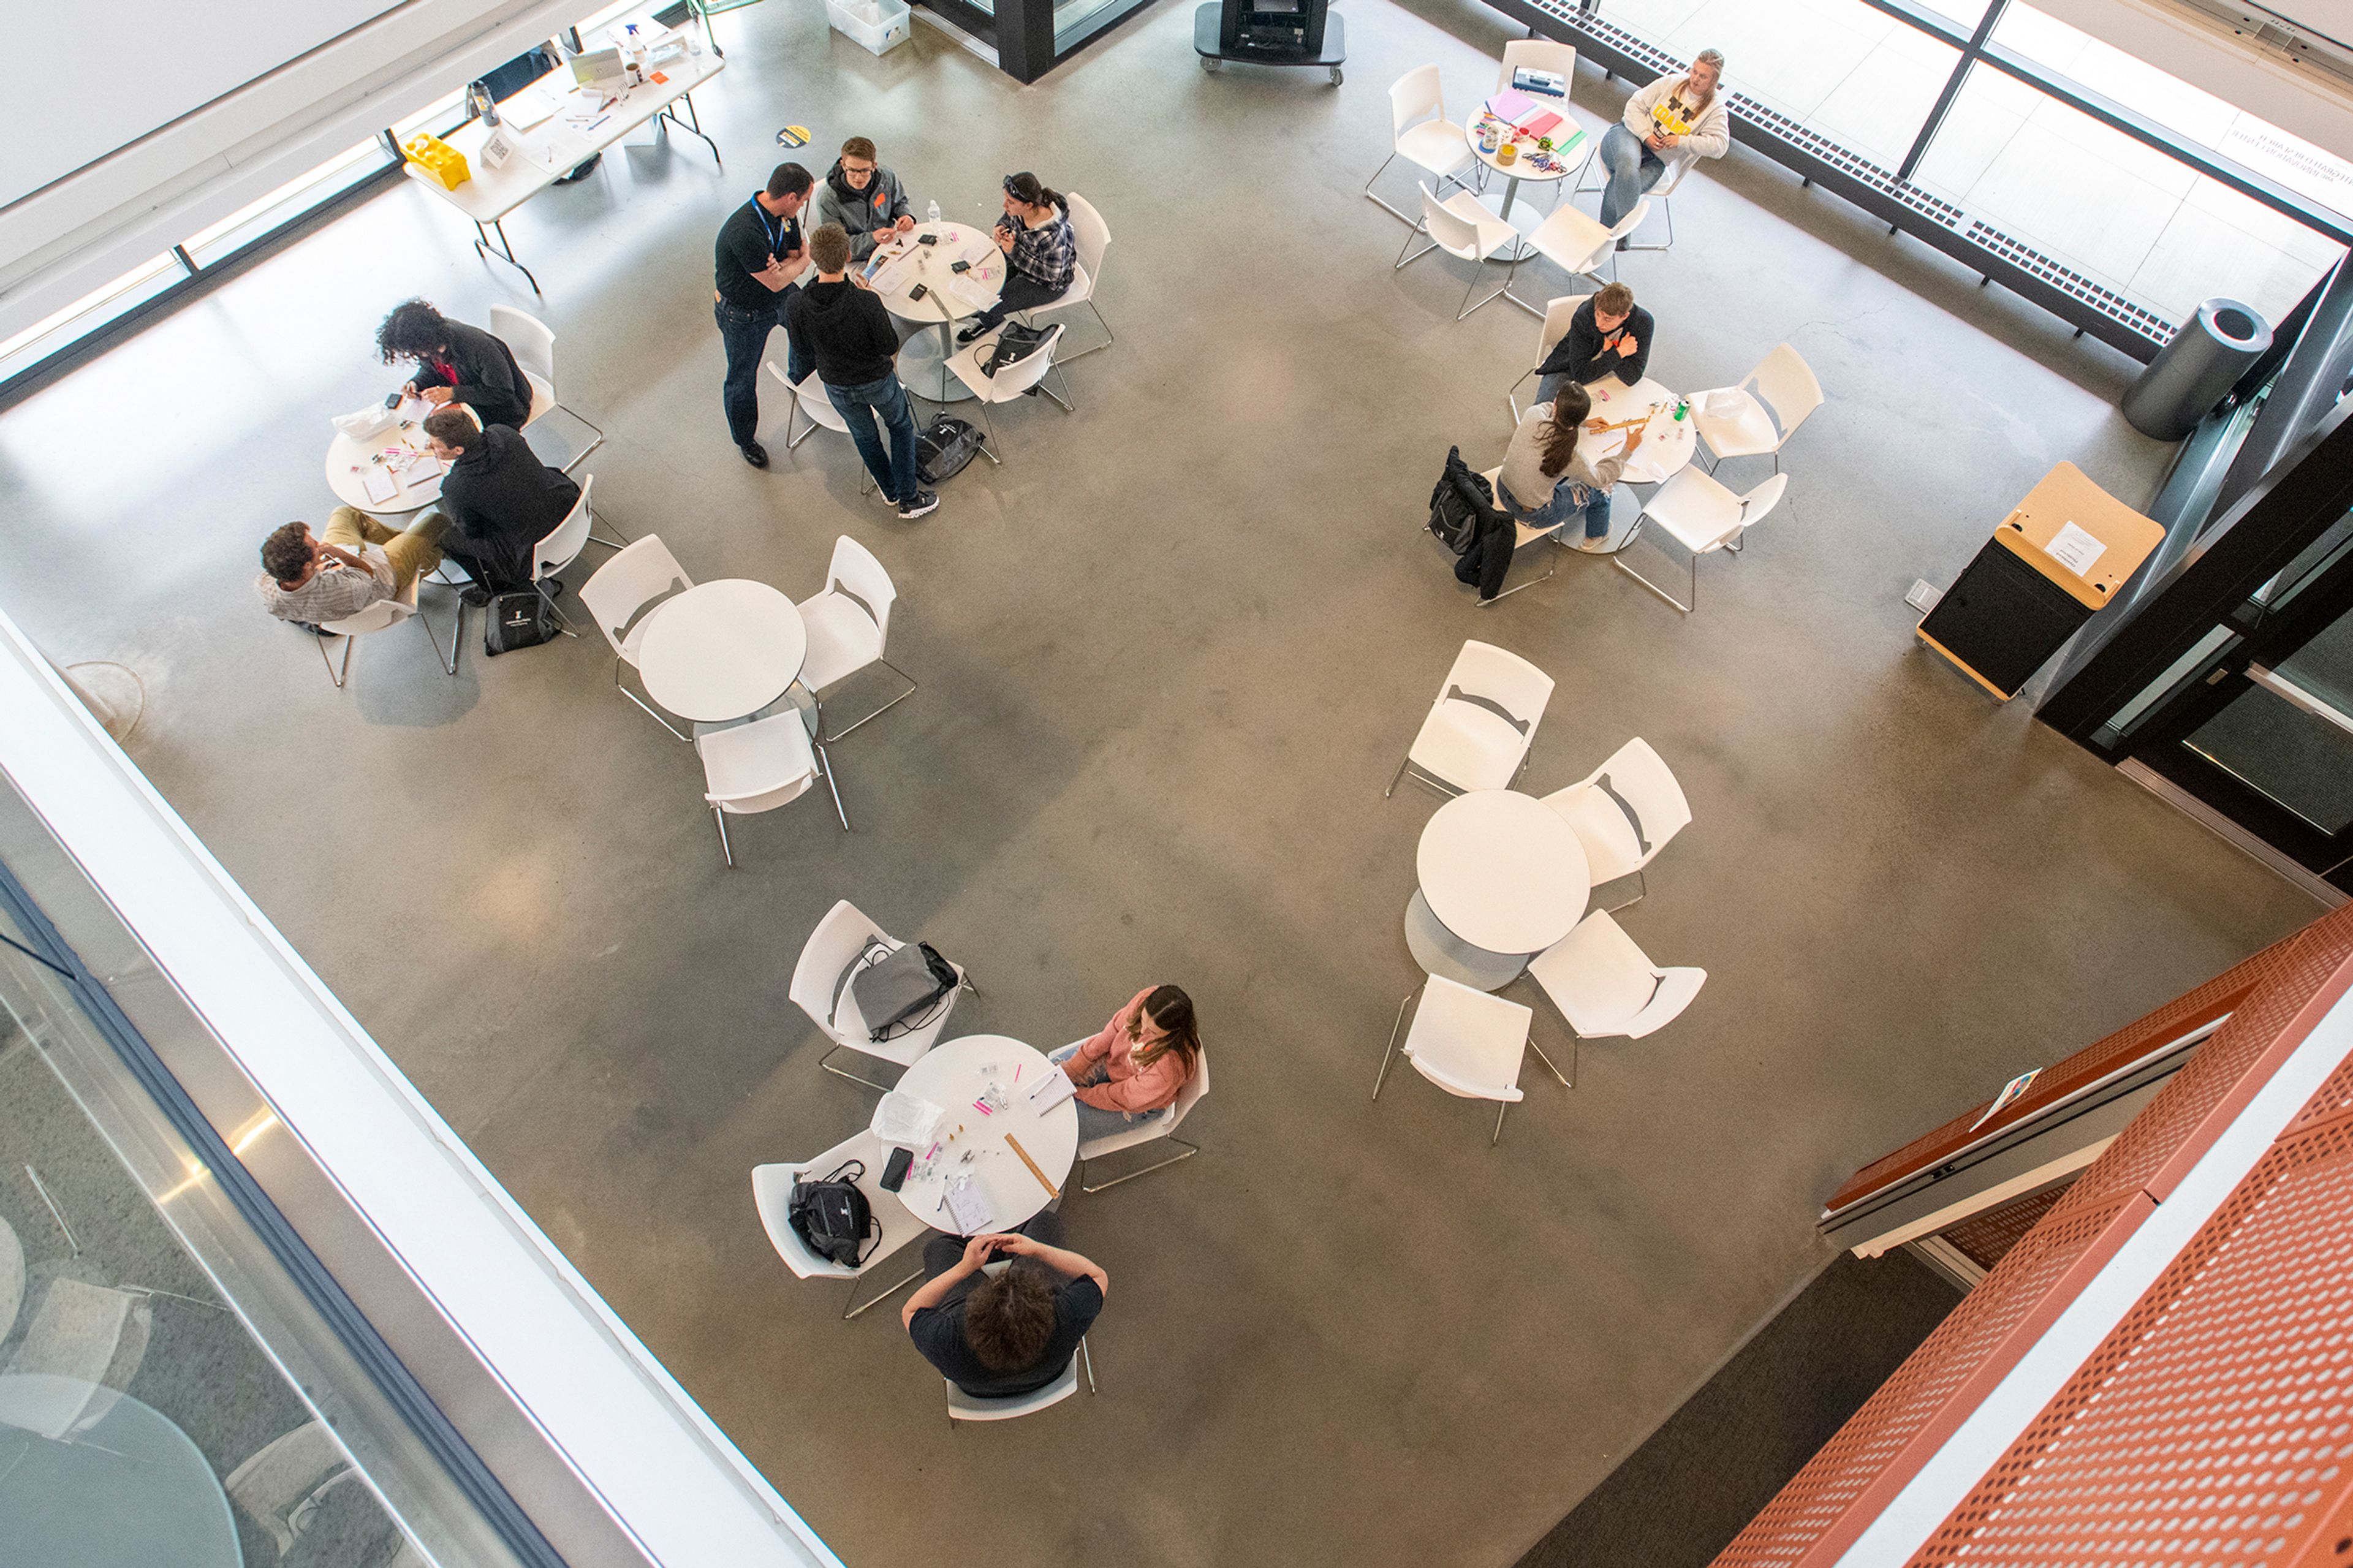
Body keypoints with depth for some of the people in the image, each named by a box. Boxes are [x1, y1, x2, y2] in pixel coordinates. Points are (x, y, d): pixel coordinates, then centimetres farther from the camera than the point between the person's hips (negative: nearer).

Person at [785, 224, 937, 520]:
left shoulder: (798, 304, -25)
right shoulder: (865, 301, -34)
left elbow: (798, 340, -5)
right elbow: (890, 346, -21)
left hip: (837, 386, 3)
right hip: (877, 381, -2)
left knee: (865, 436, 27)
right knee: (901, 426, 25)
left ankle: (891, 491, 47)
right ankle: (909, 499, 28)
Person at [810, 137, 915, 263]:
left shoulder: (886, 177, -7)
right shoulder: (828, 199, -20)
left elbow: (899, 203, 16)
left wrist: (907, 216, -10)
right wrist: (872, 238, -31)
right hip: (854, 261, -4)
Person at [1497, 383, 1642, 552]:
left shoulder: (1534, 414, -21)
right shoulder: (1571, 457, -30)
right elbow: (1601, 478, -8)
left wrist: (1586, 423, 8)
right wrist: (1628, 449, -1)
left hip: (1503, 491, 5)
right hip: (1534, 516, -5)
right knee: (1599, 491, 17)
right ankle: (1596, 537, 47)